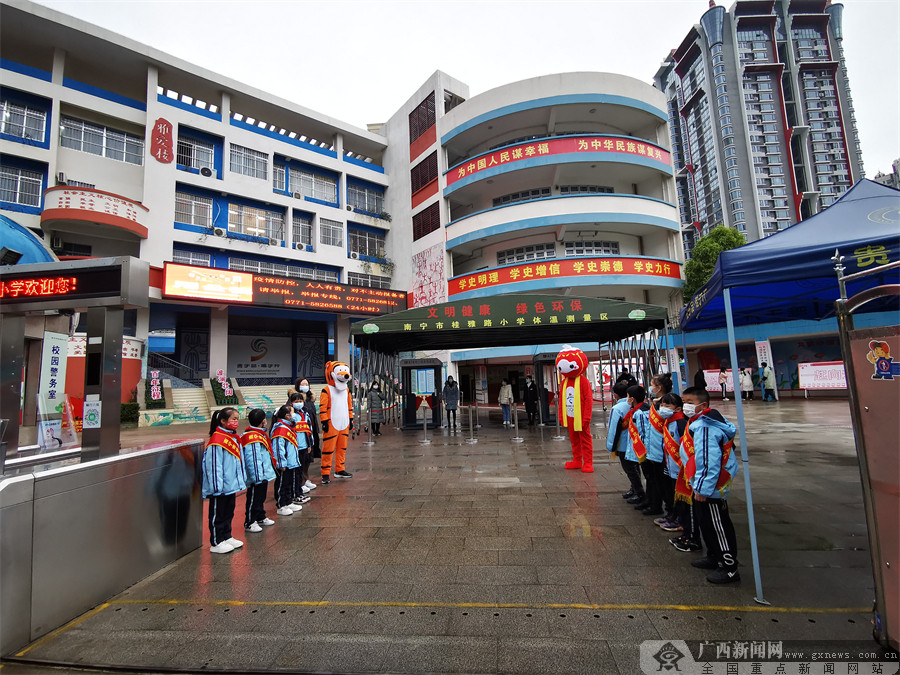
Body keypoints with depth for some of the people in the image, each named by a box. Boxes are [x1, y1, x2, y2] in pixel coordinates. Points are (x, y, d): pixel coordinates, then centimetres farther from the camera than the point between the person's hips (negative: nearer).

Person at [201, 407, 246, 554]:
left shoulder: (235, 438, 9)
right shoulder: (217, 441, -19)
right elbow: (214, 465, -21)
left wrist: (240, 481, 16)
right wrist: (217, 486, -21)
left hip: (231, 486, 9)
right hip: (220, 488, -9)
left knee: (228, 512, 20)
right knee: (217, 514, 6)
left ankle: (227, 537, 33)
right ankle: (216, 543, 18)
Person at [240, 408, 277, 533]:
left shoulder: (260, 434, 10)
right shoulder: (252, 438, -23)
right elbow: (253, 460, -25)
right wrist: (257, 476, -24)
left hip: (263, 476, 10)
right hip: (257, 477, -10)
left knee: (261, 498, 21)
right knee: (253, 499, 3)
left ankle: (261, 518, 34)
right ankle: (249, 523, 14)